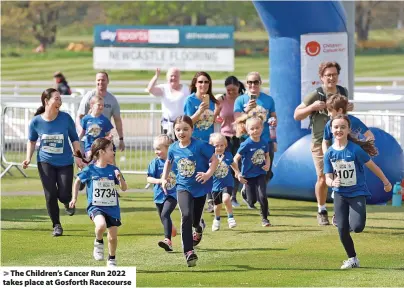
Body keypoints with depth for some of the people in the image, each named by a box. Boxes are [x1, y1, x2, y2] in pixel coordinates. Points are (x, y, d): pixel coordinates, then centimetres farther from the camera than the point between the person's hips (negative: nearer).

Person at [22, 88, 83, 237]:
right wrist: (28, 158, -3)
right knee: (51, 195, -6)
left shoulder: (65, 118, -11)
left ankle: (67, 203, 33)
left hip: (65, 163, 0)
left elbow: (74, 139, 1)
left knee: (64, 195, -7)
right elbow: (31, 141, 8)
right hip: (45, 162, 0)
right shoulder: (36, 121, -9)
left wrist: (78, 158, -2)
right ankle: (56, 225, 12)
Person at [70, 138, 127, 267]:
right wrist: (74, 198, 8)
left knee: (113, 237, 6)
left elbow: (124, 188, 0)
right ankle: (98, 243, -2)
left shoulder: (113, 170, 0)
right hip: (95, 206, -3)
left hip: (112, 208, 3)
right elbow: (77, 181, 11)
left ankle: (112, 259, 31)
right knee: (101, 225, -33)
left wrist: (120, 177, -18)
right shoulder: (90, 170, -7)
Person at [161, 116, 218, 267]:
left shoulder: (200, 145, -17)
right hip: (183, 187, 1)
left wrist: (208, 174, -26)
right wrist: (164, 178, 11)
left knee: (195, 219, 13)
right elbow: (169, 162, 18)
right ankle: (189, 252, -19)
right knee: (186, 216, -20)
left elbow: (214, 160, -13)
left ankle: (198, 228, 55)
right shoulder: (173, 148, -3)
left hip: (200, 187, -1)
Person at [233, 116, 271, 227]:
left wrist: (267, 165, -8)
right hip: (248, 175, -2)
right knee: (252, 200, 1)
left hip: (260, 174, 2)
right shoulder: (246, 144, -16)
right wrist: (238, 174, -14)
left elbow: (267, 156, 13)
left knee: (262, 196, -12)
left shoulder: (264, 143, -4)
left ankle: (264, 218, 6)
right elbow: (235, 159, -12)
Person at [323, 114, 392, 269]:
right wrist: (332, 182, -28)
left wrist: (386, 182, 5)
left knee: (357, 227, -21)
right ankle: (352, 259, 16)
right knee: (342, 230, -4)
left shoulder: (355, 149, -15)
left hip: (357, 193, -3)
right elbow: (328, 177, -3)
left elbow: (372, 166, -5)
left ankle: (352, 223, 18)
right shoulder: (329, 153, -4)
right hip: (340, 194, 3)